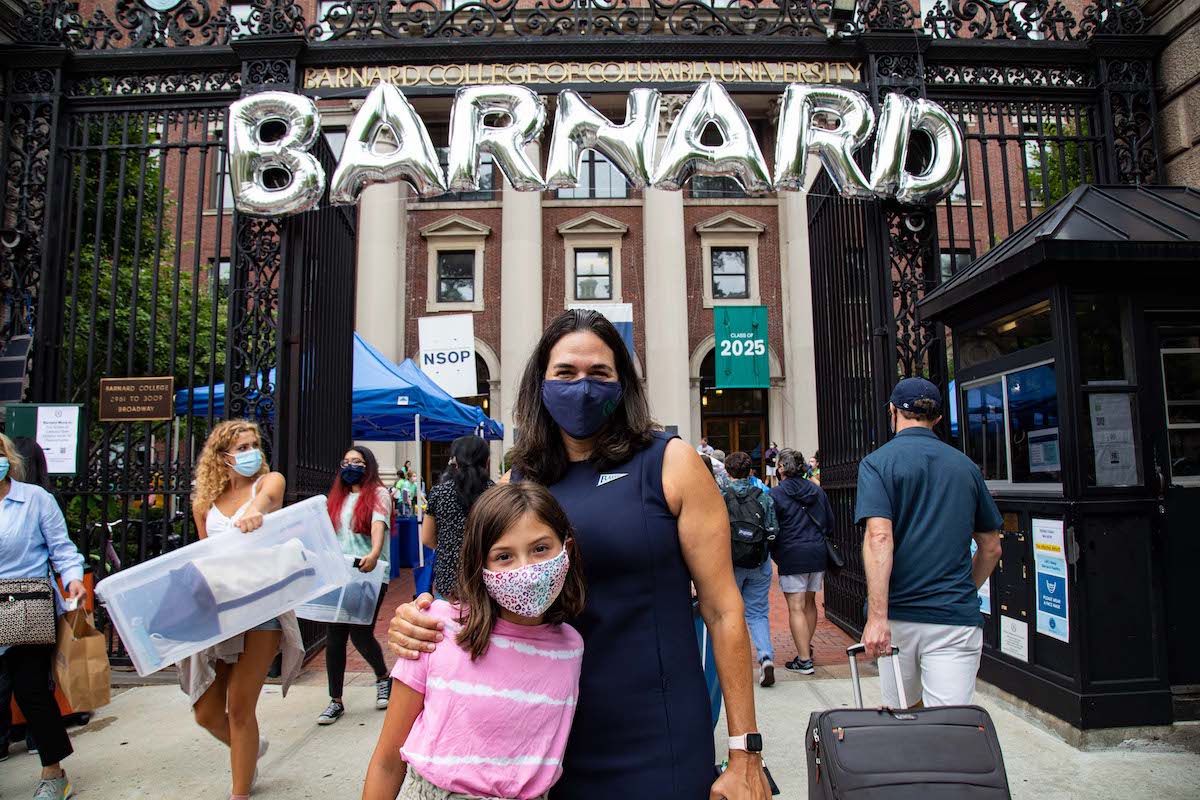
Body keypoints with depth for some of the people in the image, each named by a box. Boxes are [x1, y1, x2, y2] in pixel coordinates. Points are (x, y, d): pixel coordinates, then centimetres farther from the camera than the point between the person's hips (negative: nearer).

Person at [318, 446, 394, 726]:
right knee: (334, 636, 2)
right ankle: (336, 700, 16)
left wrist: (374, 554, -36)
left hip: (369, 574, -5)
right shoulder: (337, 498, 17)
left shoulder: (378, 494, 0)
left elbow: (378, 524, -18)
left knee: (361, 634, -4)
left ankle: (383, 678, 26)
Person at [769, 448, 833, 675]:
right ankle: (807, 647, 32)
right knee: (810, 603, 19)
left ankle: (804, 660, -2)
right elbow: (830, 522, 12)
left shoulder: (776, 493, -10)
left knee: (796, 607, -3)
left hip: (792, 556, -6)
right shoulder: (817, 490, 7)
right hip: (817, 553, 6)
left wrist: (774, 554, 6)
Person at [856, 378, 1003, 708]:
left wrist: (877, 617, -20)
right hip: (957, 618, 2)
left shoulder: (878, 462, -4)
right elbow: (991, 548, 16)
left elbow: (879, 537, -18)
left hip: (898, 617, -2)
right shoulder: (965, 465, 10)